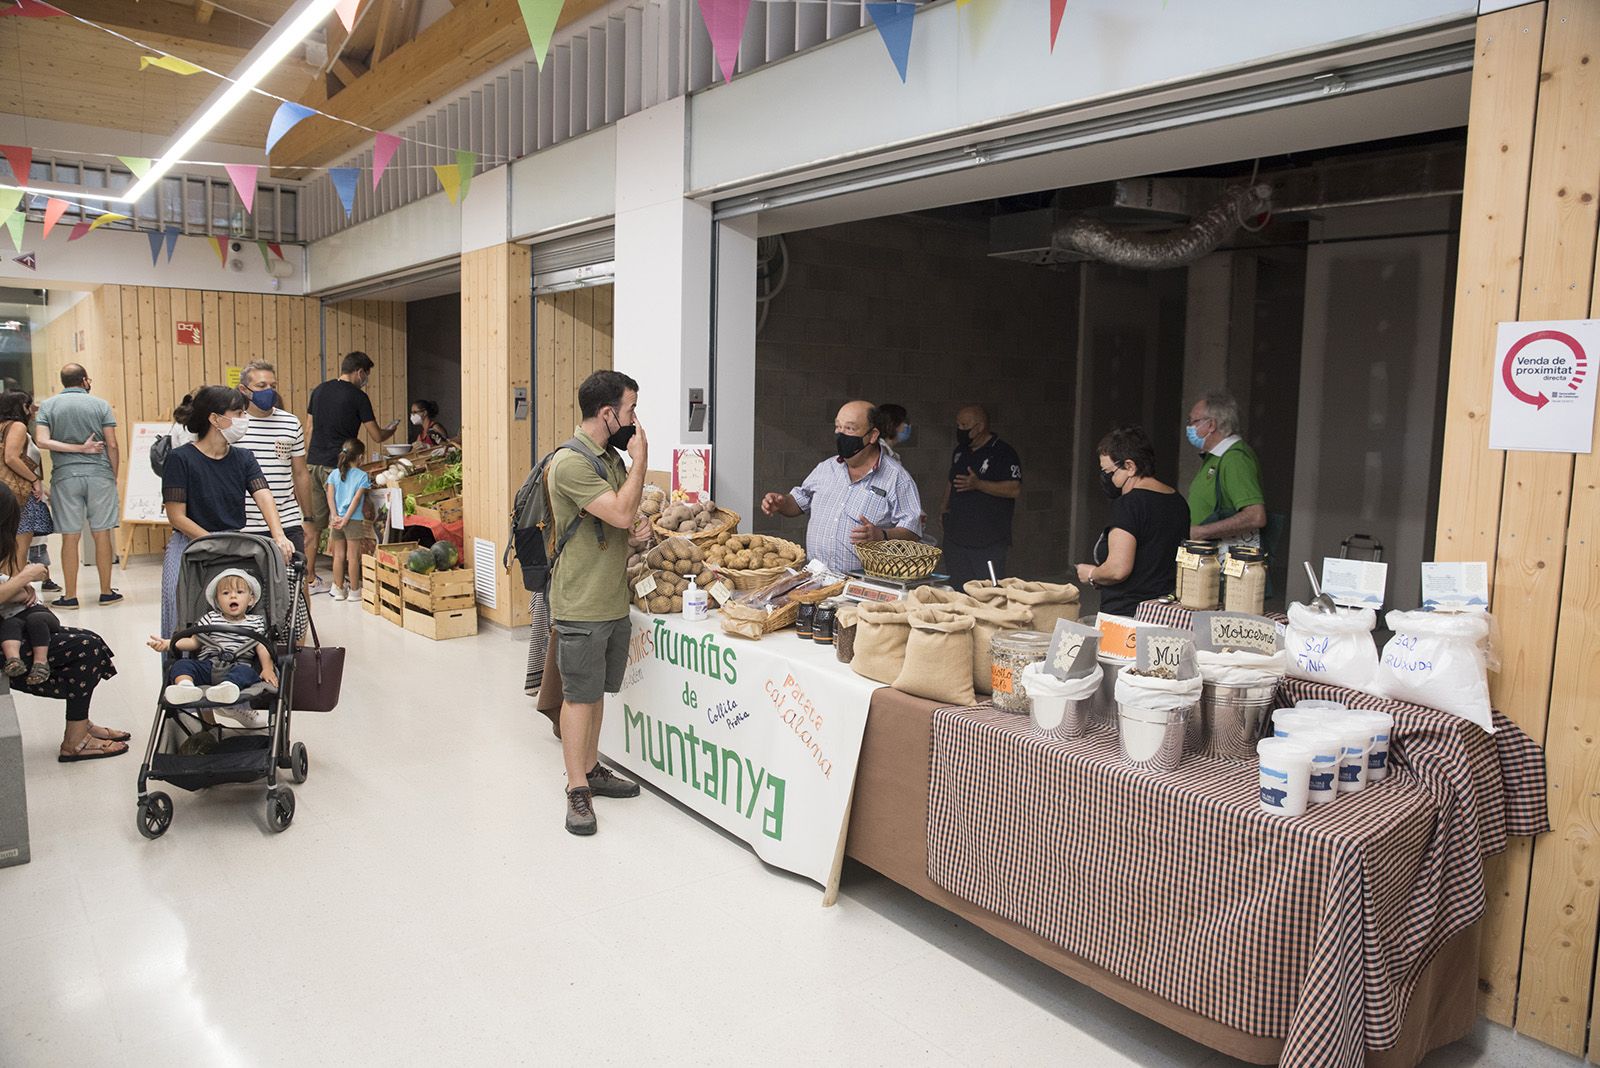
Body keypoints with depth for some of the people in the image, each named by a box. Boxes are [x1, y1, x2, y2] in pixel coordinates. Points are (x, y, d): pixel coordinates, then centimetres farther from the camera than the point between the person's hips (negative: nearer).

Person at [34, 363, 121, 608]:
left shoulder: (48, 405, 5)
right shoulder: (101, 405, 2)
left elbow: (42, 441, -8)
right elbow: (112, 445, -2)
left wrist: (79, 448, -4)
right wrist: (114, 477, 8)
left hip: (65, 476, 1)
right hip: (99, 475, -1)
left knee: (70, 537, 4)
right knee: (102, 534, 3)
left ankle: (70, 596, 9)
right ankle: (106, 592, 9)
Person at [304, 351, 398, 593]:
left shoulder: (320, 390, 12)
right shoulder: (358, 396, -6)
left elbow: (312, 427, 18)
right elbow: (376, 436, -3)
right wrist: (390, 431, 18)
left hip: (313, 463, 6)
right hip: (337, 466, -6)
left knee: (312, 523, 10)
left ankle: (309, 579, 15)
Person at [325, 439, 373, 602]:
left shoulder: (334, 474, 6)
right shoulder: (362, 475, -6)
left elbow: (330, 496, -2)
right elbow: (357, 498, -12)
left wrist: (335, 516, -6)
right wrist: (346, 518, -12)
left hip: (337, 520, 4)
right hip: (355, 520, -4)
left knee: (339, 555, 10)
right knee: (353, 556, 1)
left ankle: (339, 590, 16)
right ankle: (354, 591, 6)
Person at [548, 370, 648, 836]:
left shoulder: (611, 457, 9)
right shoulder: (571, 463, -19)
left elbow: (630, 516, 17)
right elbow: (621, 514, -26)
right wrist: (641, 457, -17)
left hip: (615, 601, 8)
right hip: (582, 606, -8)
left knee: (596, 690, 18)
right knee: (580, 695, 1)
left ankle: (591, 768, 30)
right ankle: (578, 790, 11)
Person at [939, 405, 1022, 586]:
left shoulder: (1004, 453, -9)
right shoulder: (960, 451, 13)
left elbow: (1015, 490, -18)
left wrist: (978, 484, -26)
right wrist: (945, 505, 11)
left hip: (988, 542, -7)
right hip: (955, 536, 7)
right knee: (958, 588, 13)